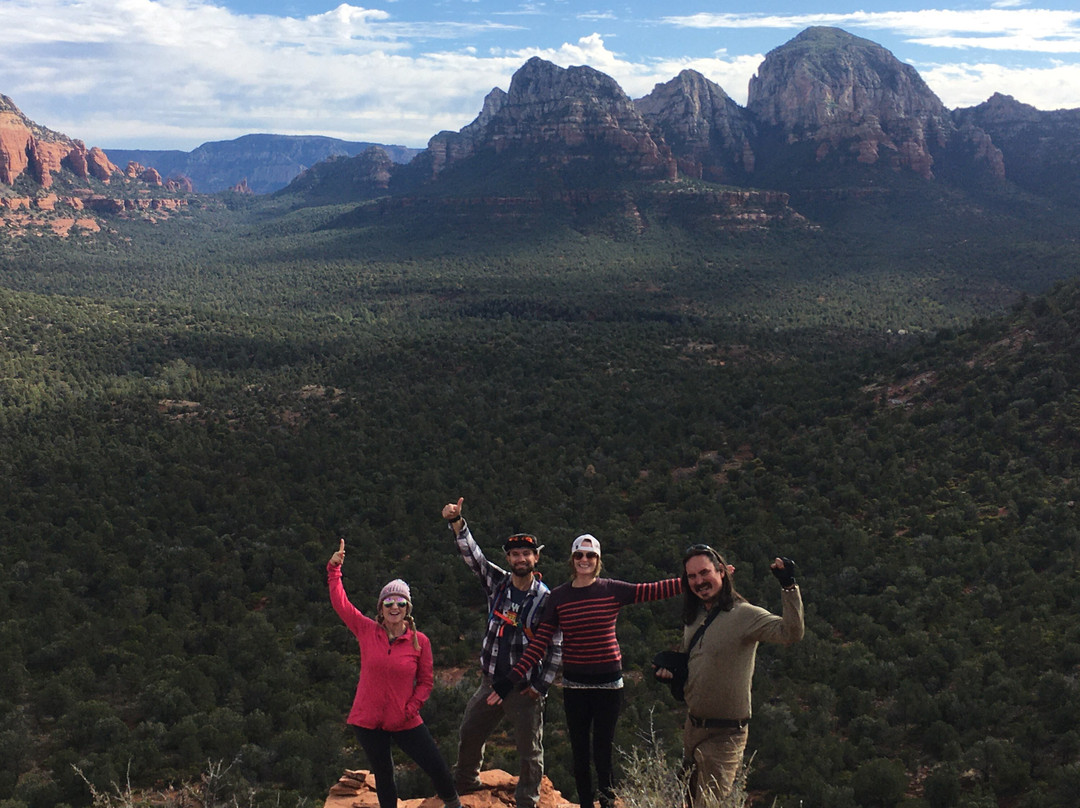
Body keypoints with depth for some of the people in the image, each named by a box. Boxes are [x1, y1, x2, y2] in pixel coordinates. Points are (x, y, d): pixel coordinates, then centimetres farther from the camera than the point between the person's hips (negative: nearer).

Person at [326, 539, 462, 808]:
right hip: (368, 720, 1)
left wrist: (410, 708, -11)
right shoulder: (367, 631, -5)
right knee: (383, 775, 13)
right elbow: (340, 602, -6)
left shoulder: (419, 642, -6)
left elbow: (426, 681, 0)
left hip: (405, 722, 0)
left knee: (436, 766, 1)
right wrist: (334, 569, -12)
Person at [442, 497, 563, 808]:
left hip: (525, 688, -4)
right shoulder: (496, 582, -1)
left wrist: (540, 686, -11)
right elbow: (472, 553, -9)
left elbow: (557, 648, -8)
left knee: (529, 750, 5)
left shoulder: (546, 600, -11)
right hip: (490, 682, 4)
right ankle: (464, 782, 41)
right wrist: (456, 522, -23)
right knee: (469, 735, 17)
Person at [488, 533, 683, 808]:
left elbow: (654, 590, -9)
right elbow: (540, 643, -2)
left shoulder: (613, 589, -4)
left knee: (602, 751, 3)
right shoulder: (558, 596, -1)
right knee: (579, 754, 10)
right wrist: (511, 679, -9)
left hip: (608, 683, -1)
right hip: (574, 685, 1)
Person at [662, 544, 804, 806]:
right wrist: (669, 670, 2)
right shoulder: (694, 617, 7)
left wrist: (788, 586, -39)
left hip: (724, 735, -8)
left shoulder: (744, 614, -17)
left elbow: (791, 633, -32)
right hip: (692, 726, 8)